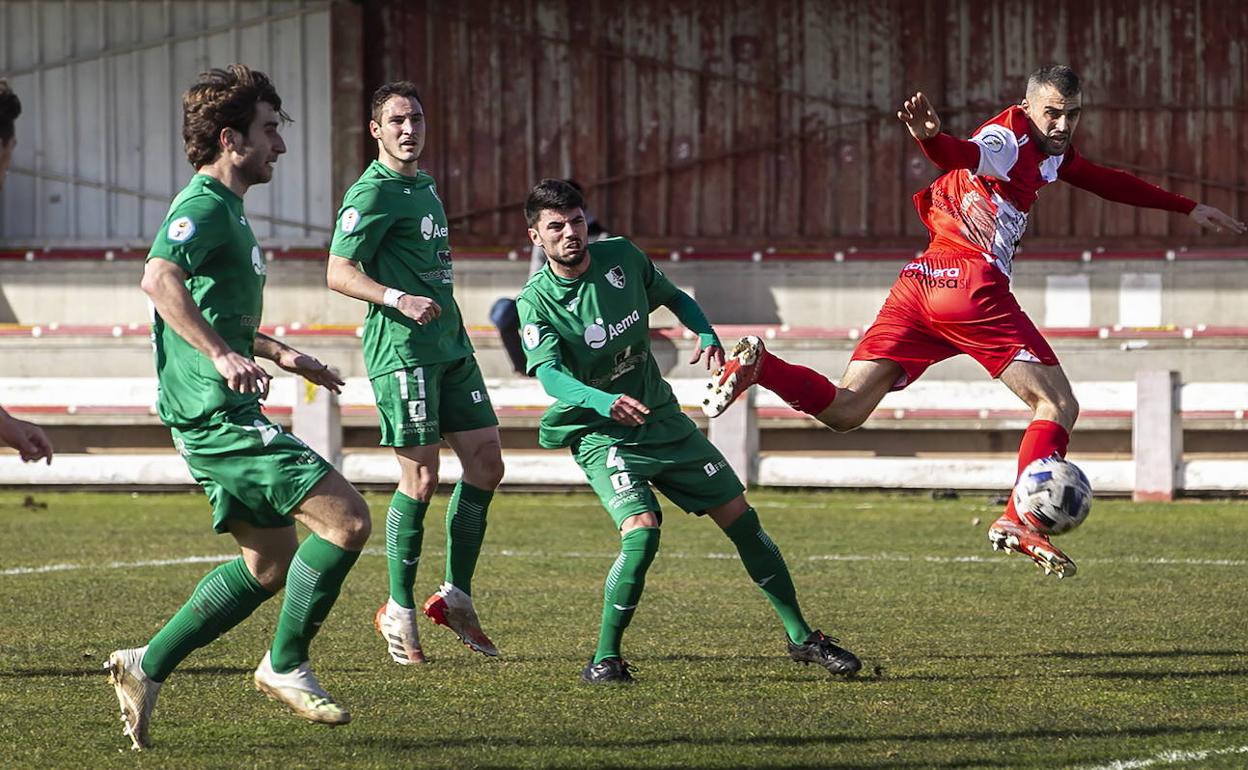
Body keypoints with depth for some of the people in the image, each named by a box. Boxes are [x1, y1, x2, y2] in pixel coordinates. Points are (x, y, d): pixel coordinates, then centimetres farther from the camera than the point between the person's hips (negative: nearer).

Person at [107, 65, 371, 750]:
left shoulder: (223, 210, 20)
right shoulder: (203, 207, -14)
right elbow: (159, 278, -34)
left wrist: (278, 354, 35)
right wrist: (225, 355, -42)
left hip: (221, 413, 11)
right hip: (217, 411, -11)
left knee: (273, 564, 14)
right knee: (346, 519, -15)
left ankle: (146, 668, 16)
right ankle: (286, 665, -4)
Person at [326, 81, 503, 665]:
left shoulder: (424, 185, 17)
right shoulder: (373, 192, -10)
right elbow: (339, 272, -16)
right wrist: (400, 299, -29)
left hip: (450, 347, 9)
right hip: (403, 351, -9)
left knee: (485, 465, 6)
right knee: (421, 478, -8)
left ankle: (456, 597, 16)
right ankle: (399, 611, 3)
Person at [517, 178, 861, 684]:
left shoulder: (621, 257, -4)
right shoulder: (536, 301, -16)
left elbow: (673, 297, 14)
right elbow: (549, 373, -31)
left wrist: (706, 334, -6)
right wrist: (605, 402, -50)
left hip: (662, 418, 5)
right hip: (600, 434, -5)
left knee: (741, 519, 6)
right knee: (641, 530, -28)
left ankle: (801, 637, 20)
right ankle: (605, 657, -14)